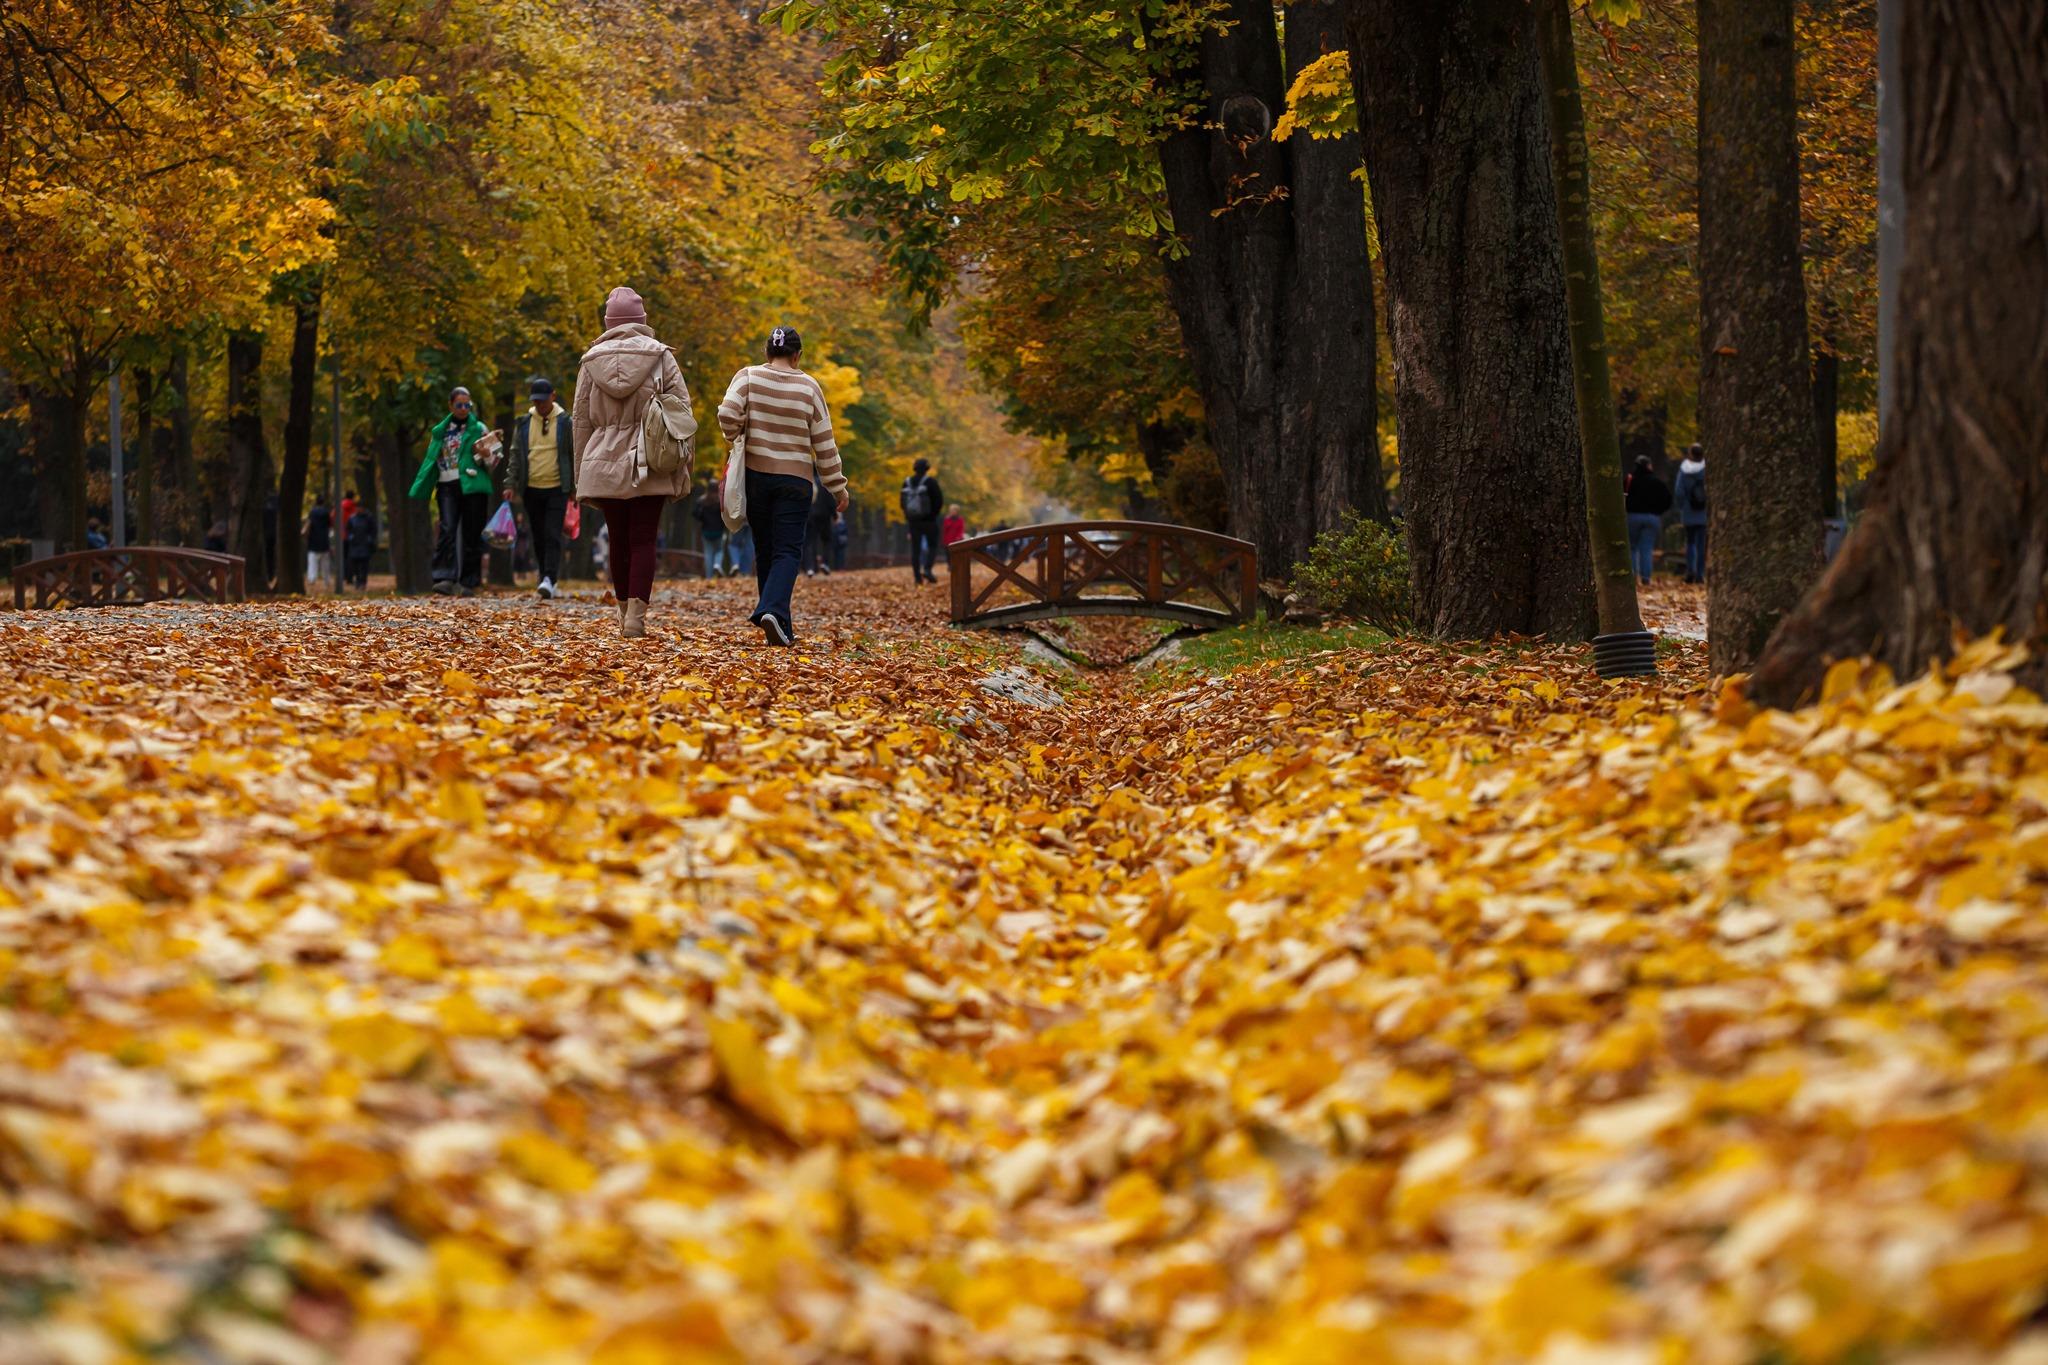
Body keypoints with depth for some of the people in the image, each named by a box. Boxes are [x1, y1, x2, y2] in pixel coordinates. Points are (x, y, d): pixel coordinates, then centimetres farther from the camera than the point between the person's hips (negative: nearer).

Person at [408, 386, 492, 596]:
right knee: (447, 530, -14)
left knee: (472, 534, 0)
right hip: (448, 486, 1)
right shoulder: (440, 431, 16)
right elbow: (431, 460, 17)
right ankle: (446, 578, -22)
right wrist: (420, 491, 9)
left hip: (472, 486, -1)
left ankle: (470, 582, 6)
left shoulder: (478, 429, 10)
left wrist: (480, 453, -14)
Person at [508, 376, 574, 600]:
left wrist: (575, 488, 5)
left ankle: (549, 581, -22)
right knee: (539, 539, 7)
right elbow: (515, 455, 12)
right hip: (531, 489, 3)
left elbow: (574, 456, 7)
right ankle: (545, 579, 14)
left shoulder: (565, 422, 4)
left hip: (557, 489, -3)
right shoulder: (523, 424, 10)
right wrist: (510, 484, 2)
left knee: (552, 537, -14)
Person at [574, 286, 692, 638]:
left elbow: (581, 419, 9)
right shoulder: (660, 356, -2)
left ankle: (624, 611, 20)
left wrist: (581, 469, 16)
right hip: (649, 465, -2)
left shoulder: (592, 360, 5)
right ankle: (636, 615, -15)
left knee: (618, 541, 13)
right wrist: (682, 463, 3)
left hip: (604, 463, 2)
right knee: (644, 540, -3)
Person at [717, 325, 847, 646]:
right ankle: (773, 610, -27)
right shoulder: (808, 387, -1)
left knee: (765, 550, 12)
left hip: (755, 474, 2)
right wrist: (837, 486, 8)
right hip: (795, 479, -2)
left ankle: (779, 625, 15)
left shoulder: (748, 377, -1)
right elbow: (824, 443, 1)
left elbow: (727, 415, -16)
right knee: (788, 551, -3)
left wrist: (737, 439, 5)